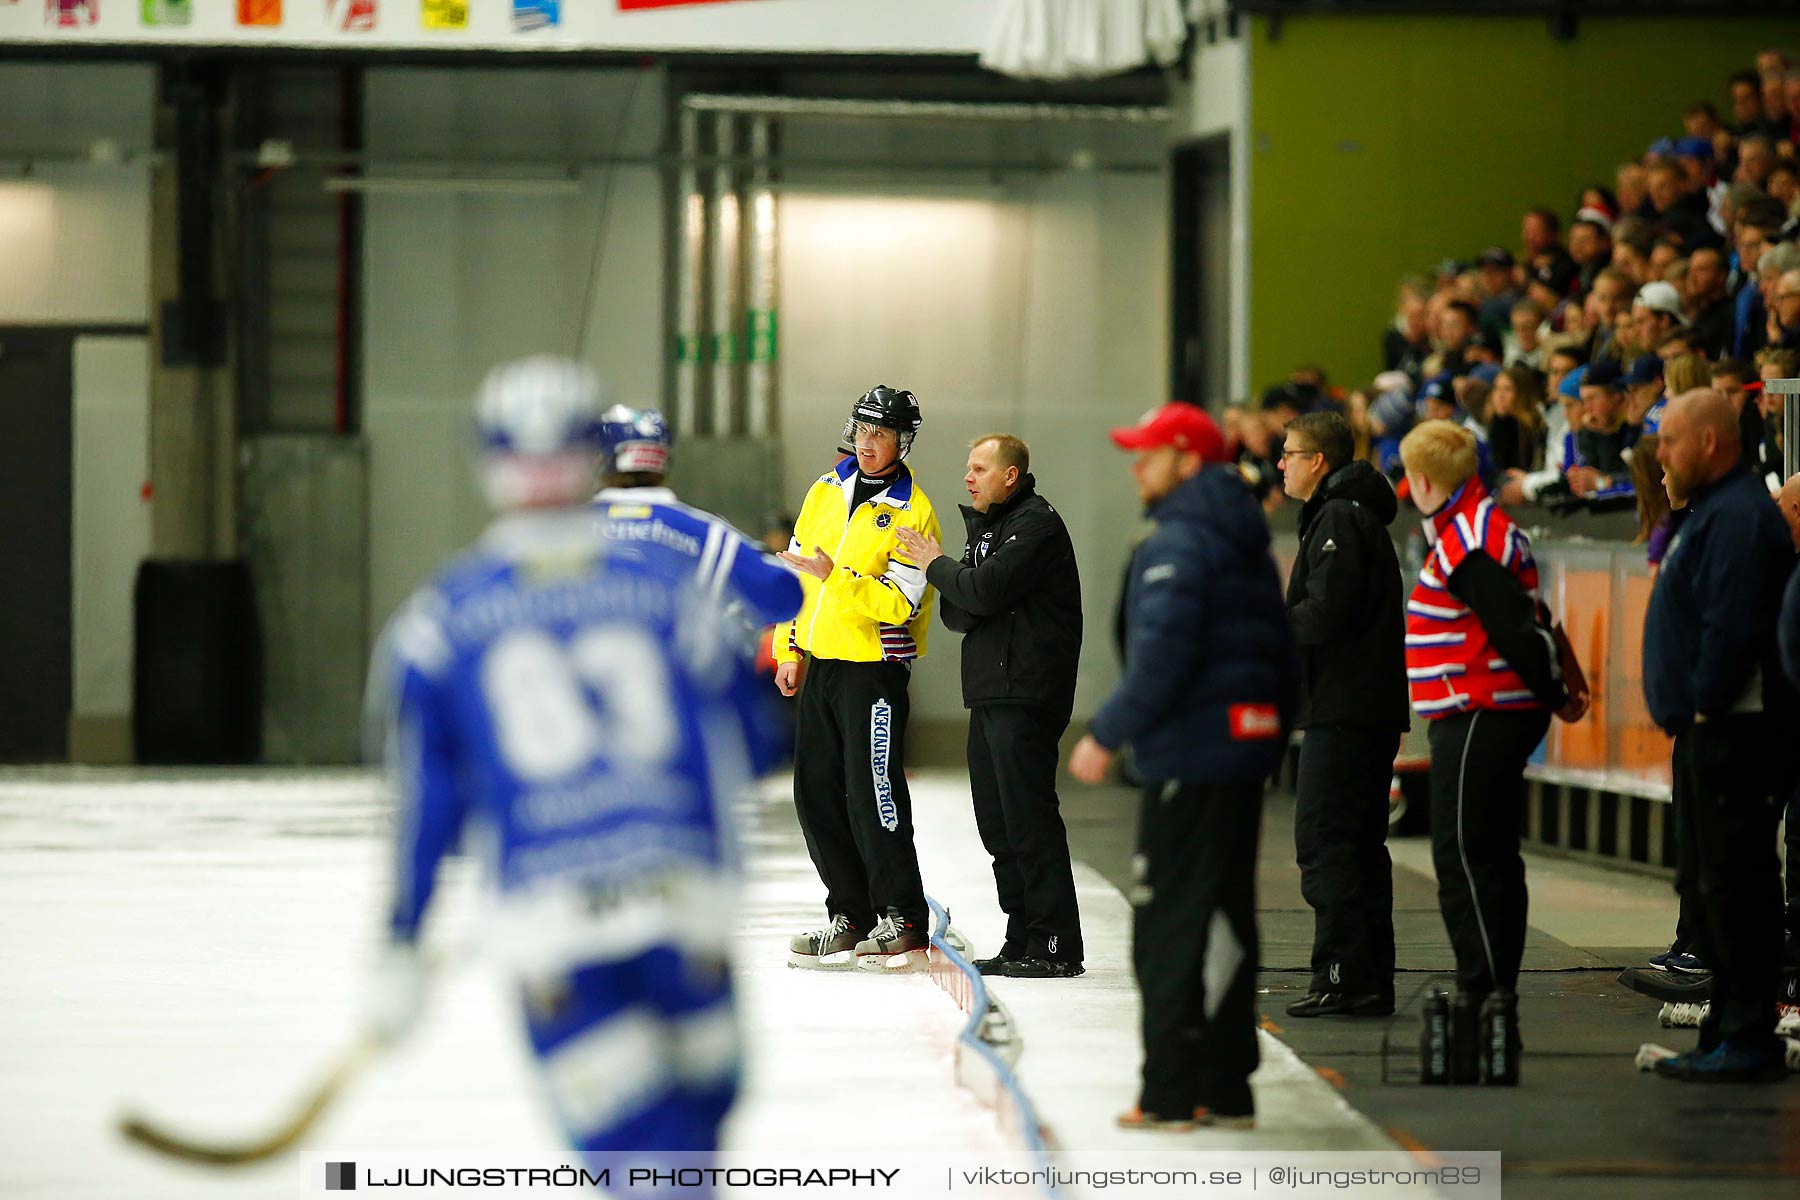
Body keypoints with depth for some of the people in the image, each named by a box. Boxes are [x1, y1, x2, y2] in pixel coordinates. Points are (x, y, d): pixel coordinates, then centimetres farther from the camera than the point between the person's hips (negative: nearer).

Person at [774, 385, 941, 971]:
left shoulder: (912, 513, -10)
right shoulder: (826, 491, 11)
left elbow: (899, 603, -18)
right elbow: (796, 572, 17)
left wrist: (834, 576, -26)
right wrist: (789, 648, 13)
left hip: (874, 669, -7)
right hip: (820, 663, 7)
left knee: (872, 795, -9)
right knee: (816, 792, 8)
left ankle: (904, 925, -2)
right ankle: (851, 919, 17)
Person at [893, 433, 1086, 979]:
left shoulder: (1036, 523, -9)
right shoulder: (987, 526, 21)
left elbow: (985, 591, -19)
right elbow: (958, 612, 17)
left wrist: (937, 565, -3)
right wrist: (945, 575, -5)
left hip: (1025, 695, -10)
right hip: (990, 695, 10)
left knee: (1029, 819, -11)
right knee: (998, 825, 10)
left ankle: (1055, 946, -9)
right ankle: (1021, 942, 15)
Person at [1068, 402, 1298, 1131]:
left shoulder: (1178, 544, -12)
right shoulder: (1248, 546, 17)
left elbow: (1163, 655, -22)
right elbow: (1286, 658, 19)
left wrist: (1107, 735, -16)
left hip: (1188, 757, -9)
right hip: (1247, 750, 9)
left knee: (1171, 927, -5)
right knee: (1225, 922, 12)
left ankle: (1170, 1096, -6)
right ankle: (1226, 1091, 15)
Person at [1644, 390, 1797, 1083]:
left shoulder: (1738, 518, -16)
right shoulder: (1713, 511, 19)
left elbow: (1732, 628, -24)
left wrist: (1704, 704, -17)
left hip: (1735, 732, -11)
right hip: (1708, 735, 11)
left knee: (1733, 887, -9)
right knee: (1706, 887, 14)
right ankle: (1729, 1033, 19)